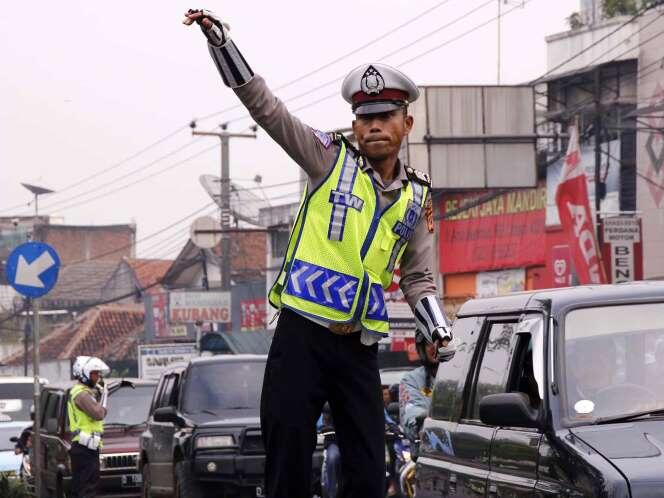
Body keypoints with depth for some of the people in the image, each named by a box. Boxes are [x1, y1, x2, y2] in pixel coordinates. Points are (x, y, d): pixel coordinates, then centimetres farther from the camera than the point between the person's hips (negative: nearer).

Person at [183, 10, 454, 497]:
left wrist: (440, 330, 2)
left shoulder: (417, 197, 11)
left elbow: (418, 279, 19)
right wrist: (219, 37, -16)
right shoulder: (331, 159, 0)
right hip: (302, 337, -3)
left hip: (360, 349, 4)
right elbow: (263, 103, -7)